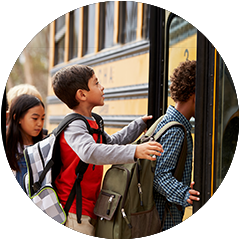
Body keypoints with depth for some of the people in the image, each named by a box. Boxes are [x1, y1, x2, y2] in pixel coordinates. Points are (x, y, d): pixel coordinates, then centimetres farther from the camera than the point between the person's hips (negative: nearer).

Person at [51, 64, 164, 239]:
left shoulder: (91, 123, 13)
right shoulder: (73, 126, -19)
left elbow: (112, 142, 29)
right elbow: (90, 152, -39)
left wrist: (140, 124, 28)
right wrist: (134, 151, -48)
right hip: (74, 213, -10)